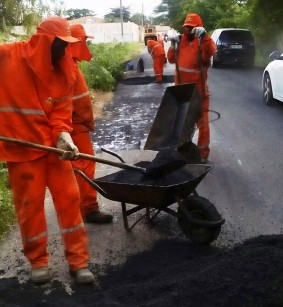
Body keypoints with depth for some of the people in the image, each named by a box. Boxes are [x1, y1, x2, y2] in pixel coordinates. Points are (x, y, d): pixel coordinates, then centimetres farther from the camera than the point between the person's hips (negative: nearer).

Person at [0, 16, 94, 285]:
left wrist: (64, 136, -20)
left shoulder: (63, 71, 2)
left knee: (69, 198, 3)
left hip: (53, 144, 3)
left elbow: (61, 112, -2)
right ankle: (38, 261, 24)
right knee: (30, 204, 5)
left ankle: (78, 261, 14)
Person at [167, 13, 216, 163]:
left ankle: (203, 152, 10)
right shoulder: (180, 40, 7)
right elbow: (171, 59, 11)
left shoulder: (202, 41, -9)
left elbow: (211, 51, -31)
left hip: (198, 90, -6)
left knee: (202, 122, 2)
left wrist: (204, 35, -43)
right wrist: (173, 46, -4)